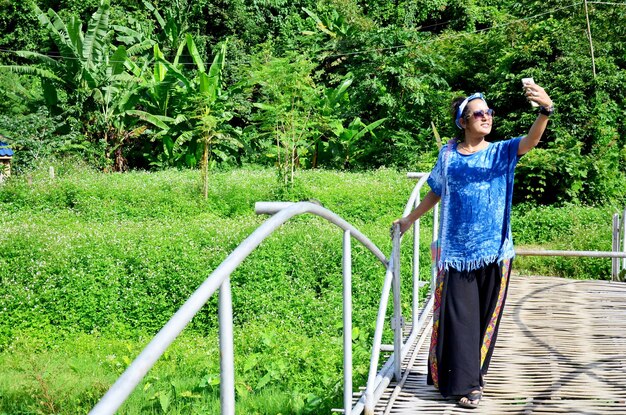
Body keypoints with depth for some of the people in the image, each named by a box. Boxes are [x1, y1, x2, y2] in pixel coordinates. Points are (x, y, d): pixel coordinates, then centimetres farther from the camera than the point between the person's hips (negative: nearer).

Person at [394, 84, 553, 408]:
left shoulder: (501, 152, 1)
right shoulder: (448, 155, 4)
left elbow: (531, 140, -18)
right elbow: (436, 193, 18)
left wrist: (545, 109, -37)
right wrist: (409, 219, 25)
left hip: (494, 251, 0)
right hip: (456, 250, 0)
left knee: (485, 317, 9)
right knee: (458, 317, -1)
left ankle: (474, 373, 25)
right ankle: (462, 382, 7)